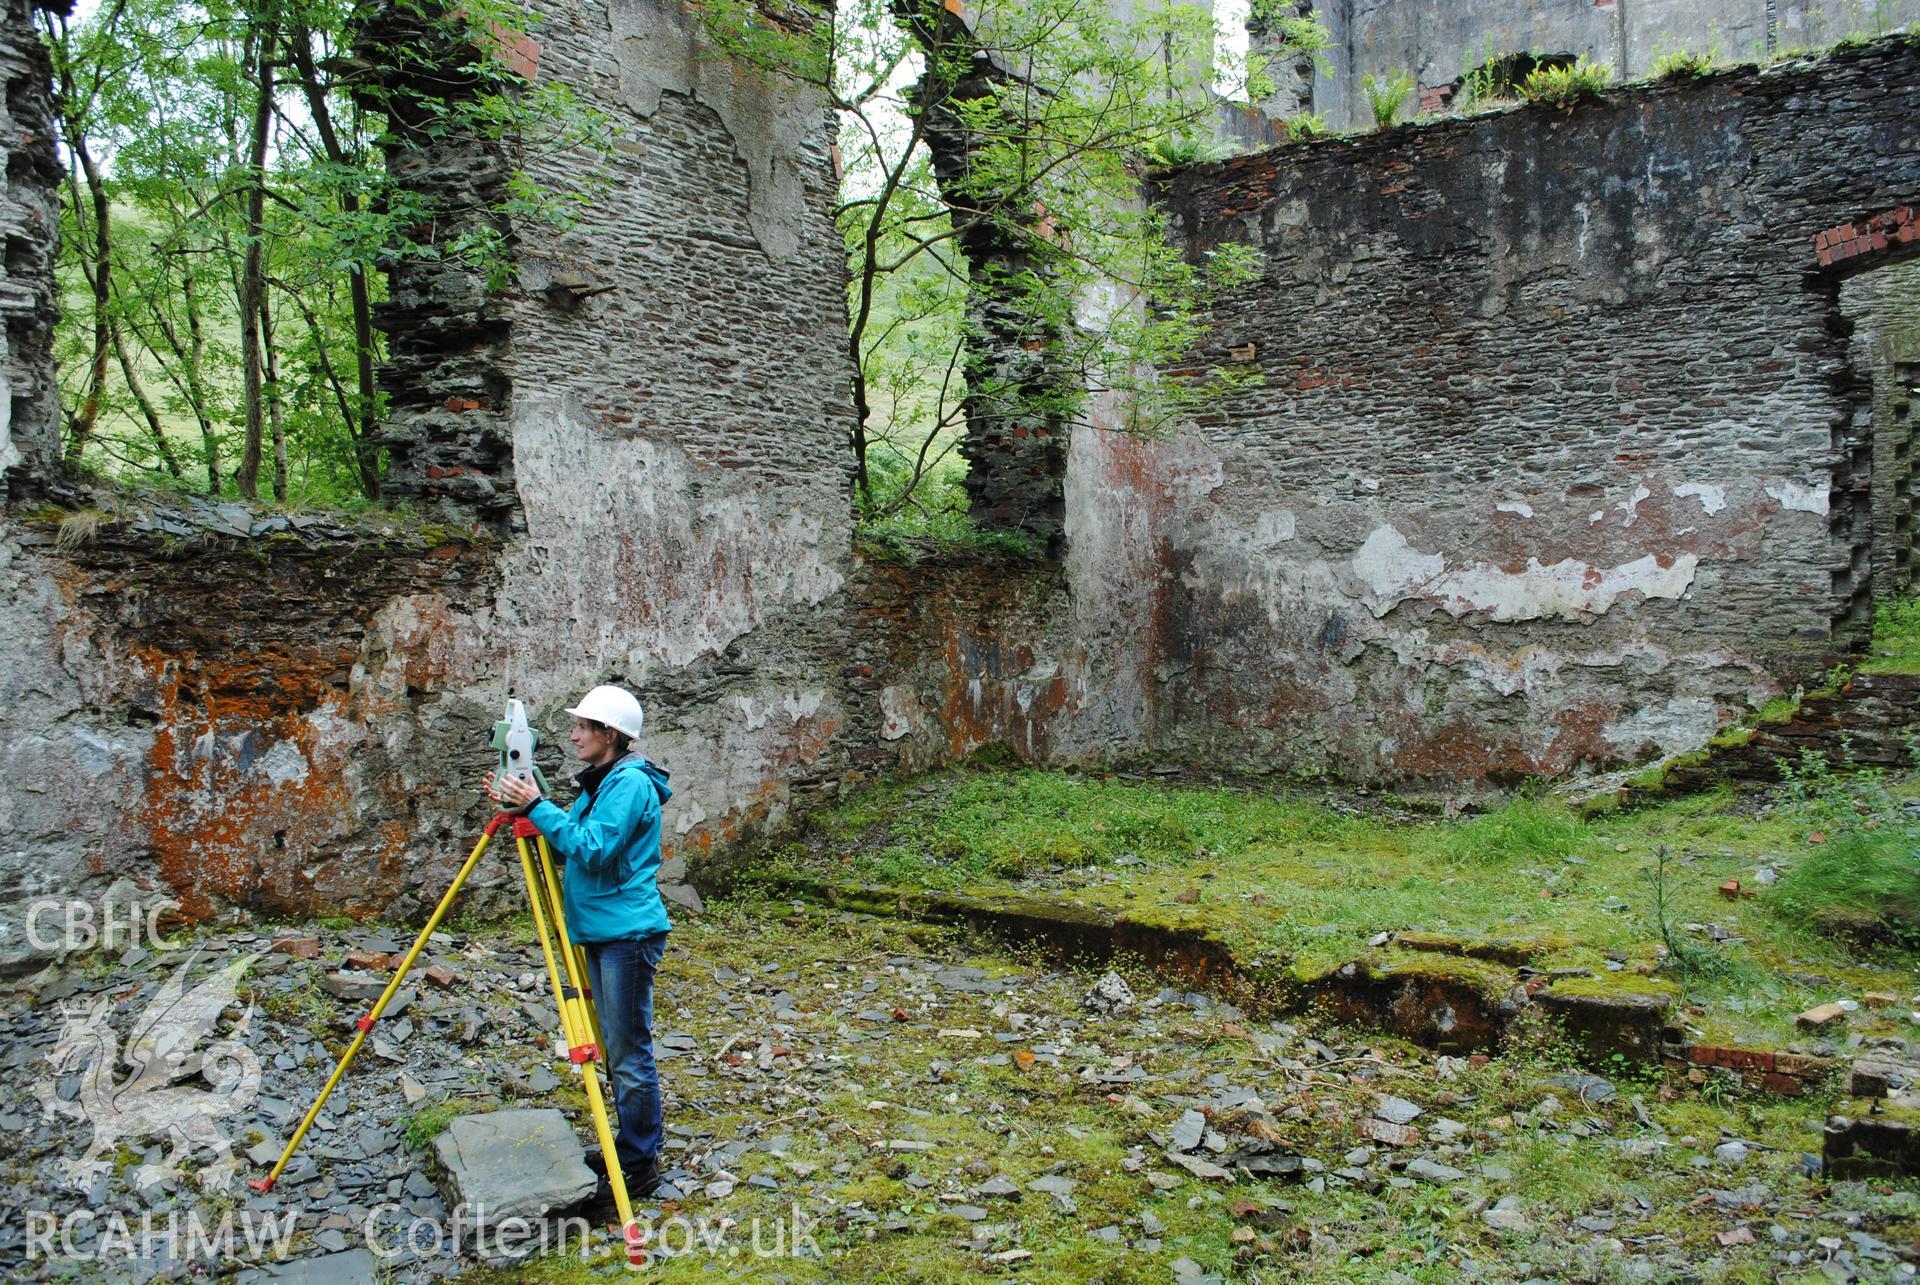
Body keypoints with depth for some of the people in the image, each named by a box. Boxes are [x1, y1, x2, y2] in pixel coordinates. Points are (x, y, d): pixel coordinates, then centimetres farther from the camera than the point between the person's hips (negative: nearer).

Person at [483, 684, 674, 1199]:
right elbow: (565, 847, 16)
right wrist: (518, 807, 6)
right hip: (599, 930, 10)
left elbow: (593, 850, -24)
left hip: (628, 933, -10)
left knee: (629, 1054, -3)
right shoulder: (597, 784, 15)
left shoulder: (631, 783, -15)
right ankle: (633, 1143, 29)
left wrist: (538, 806, -21)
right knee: (615, 1048, 17)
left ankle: (639, 1167, 5)